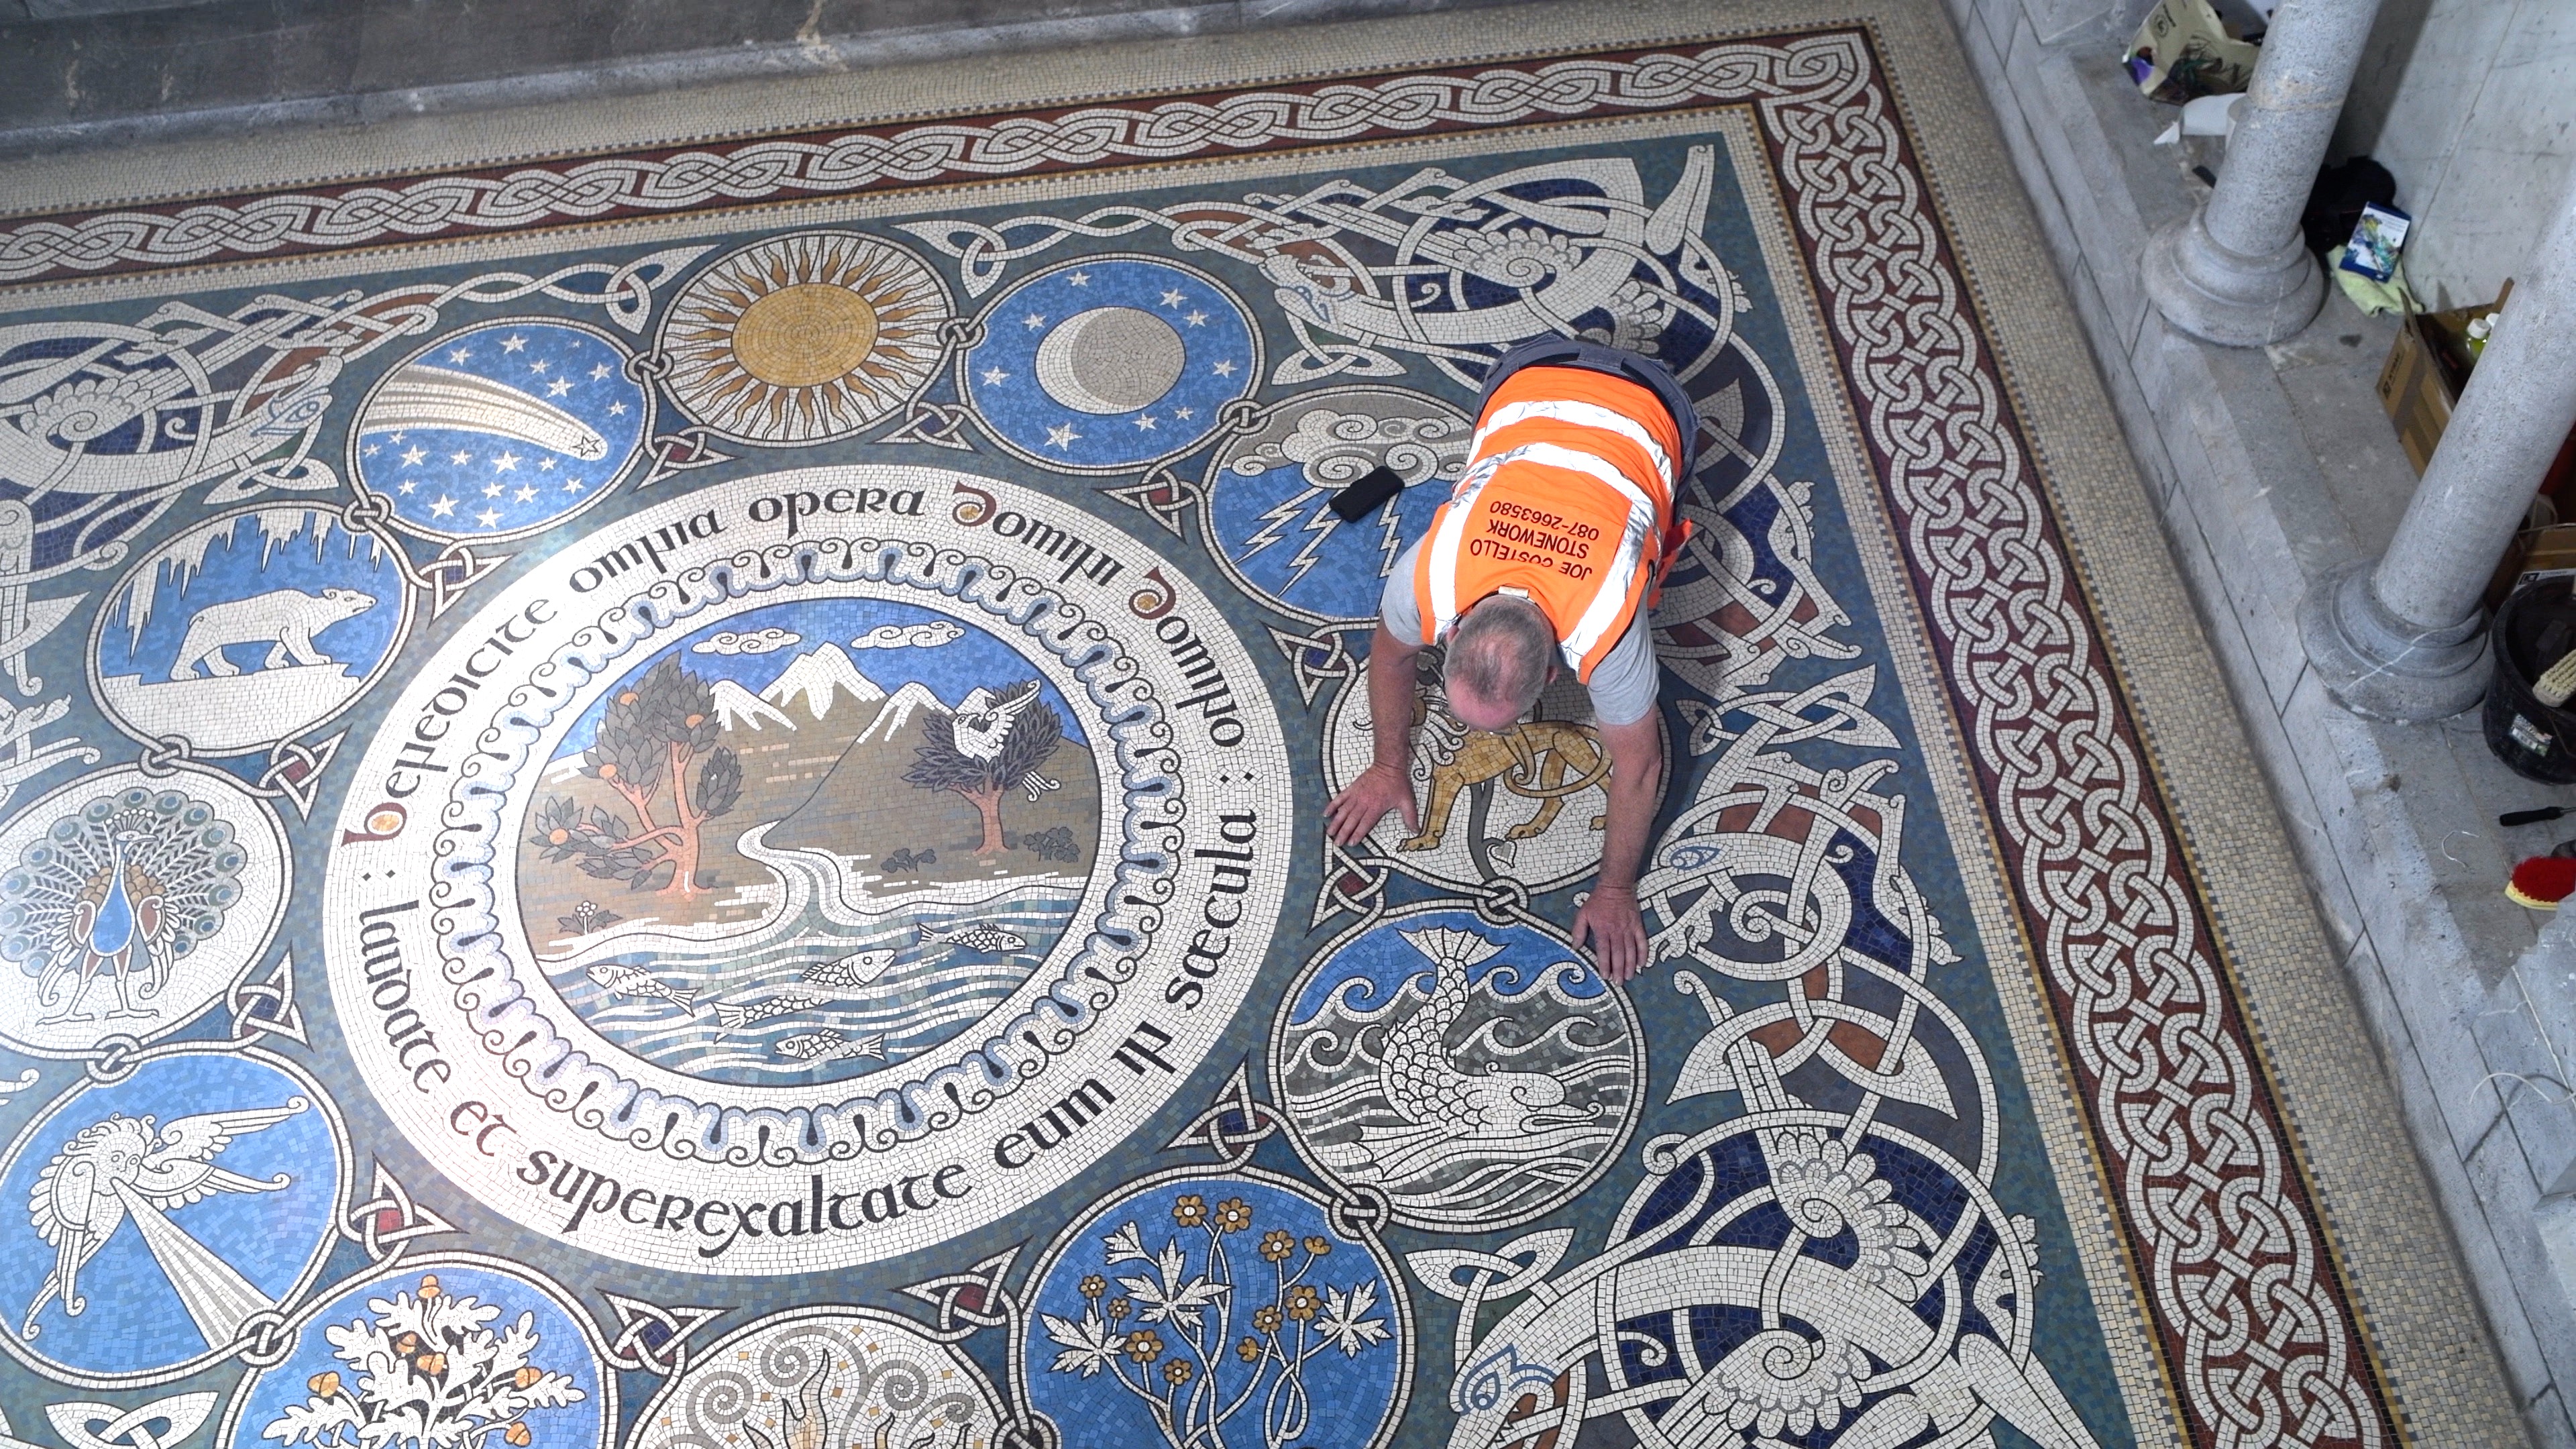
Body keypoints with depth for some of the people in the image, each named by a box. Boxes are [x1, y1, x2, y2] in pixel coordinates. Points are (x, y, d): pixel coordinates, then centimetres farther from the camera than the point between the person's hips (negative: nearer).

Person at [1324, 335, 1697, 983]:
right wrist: (1391, 765, 3)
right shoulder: (1427, 578, -35)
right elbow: (1389, 651, -9)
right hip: (1530, 381, 2)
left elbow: (1638, 767, -24)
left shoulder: (1606, 630, -41)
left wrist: (1616, 891, -13)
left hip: (1645, 412, -1)